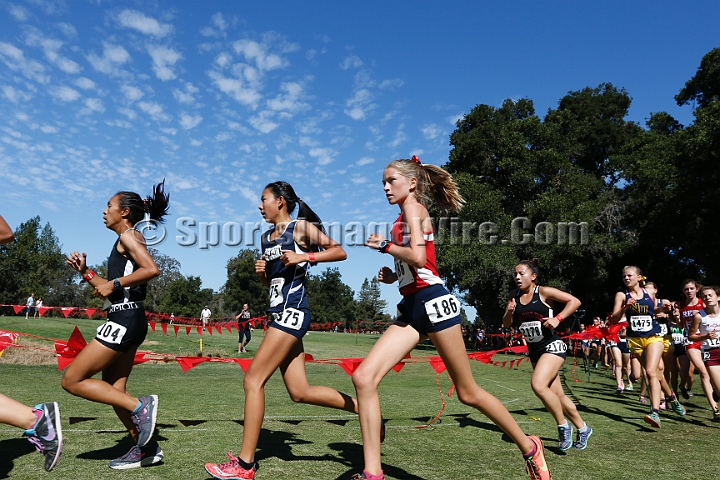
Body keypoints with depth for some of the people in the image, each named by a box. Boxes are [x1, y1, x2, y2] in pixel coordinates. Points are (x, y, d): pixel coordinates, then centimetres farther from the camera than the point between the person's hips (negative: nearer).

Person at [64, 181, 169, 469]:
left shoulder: (129, 235, -7)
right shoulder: (125, 241, 21)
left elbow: (152, 269, -25)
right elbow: (109, 291, 22)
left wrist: (115, 283, -18)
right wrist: (85, 272, 11)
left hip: (125, 321, -10)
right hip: (126, 320, 10)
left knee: (72, 380, -4)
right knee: (114, 391, 12)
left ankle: (140, 405, -8)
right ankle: (146, 447, 18)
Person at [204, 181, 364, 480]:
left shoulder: (301, 226, -3)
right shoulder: (267, 237, 19)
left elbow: (339, 252, -4)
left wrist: (305, 256, -16)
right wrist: (260, 272, 3)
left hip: (292, 312, -9)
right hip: (278, 313, 9)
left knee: (253, 380, -10)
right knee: (301, 392, 7)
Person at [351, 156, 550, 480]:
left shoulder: (413, 206, -4)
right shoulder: (405, 216, 21)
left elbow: (418, 257, -19)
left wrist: (383, 245, -6)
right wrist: (394, 276, 11)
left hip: (431, 301, -8)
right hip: (411, 307, 9)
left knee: (468, 393, 3)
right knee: (363, 378, -6)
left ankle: (528, 447, 26)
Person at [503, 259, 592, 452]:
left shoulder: (544, 292, -11)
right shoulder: (514, 296, 4)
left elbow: (575, 301, -12)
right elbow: (506, 324, 6)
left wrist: (557, 318, -22)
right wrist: (509, 312, -14)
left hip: (552, 346, -7)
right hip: (534, 350, 7)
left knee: (538, 385, -24)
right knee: (557, 395, 13)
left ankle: (563, 426, -3)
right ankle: (582, 429, 33)